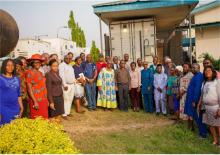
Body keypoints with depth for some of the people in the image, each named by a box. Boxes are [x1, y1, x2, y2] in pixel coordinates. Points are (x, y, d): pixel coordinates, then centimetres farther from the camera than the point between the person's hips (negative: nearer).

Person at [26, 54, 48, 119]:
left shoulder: (40, 73, 13)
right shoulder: (30, 73, -8)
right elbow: (29, 89, -12)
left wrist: (46, 100, 15)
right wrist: (35, 101, -16)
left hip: (43, 100, 7)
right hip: (36, 100, -7)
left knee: (44, 119, 10)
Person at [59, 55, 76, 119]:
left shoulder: (70, 66, 19)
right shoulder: (61, 65, -7)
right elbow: (62, 75, -15)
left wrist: (75, 82, 13)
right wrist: (65, 85, -20)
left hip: (72, 85, 8)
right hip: (66, 85, -8)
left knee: (70, 99, 10)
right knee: (66, 99, -6)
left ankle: (68, 112, 21)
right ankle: (64, 114, 1)